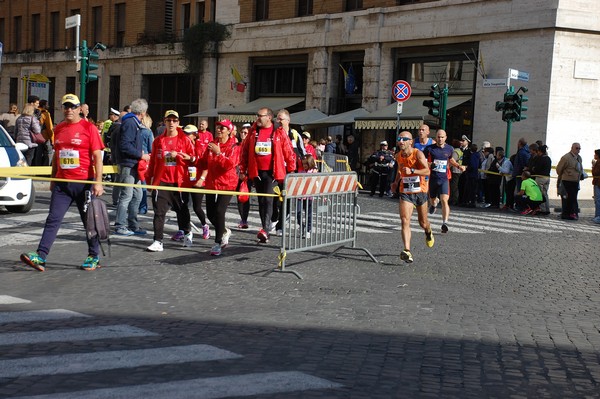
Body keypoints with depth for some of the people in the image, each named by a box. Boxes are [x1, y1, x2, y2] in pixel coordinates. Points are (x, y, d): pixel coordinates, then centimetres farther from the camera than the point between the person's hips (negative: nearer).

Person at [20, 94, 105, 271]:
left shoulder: (88, 128, -5)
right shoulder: (58, 129, 12)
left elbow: (97, 156, -8)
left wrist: (98, 181, -16)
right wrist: (53, 180, 20)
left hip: (84, 182, -4)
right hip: (62, 184, 5)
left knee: (90, 221, 6)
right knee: (53, 219, -2)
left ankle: (93, 257, 18)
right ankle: (41, 257, -6)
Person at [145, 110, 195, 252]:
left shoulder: (185, 140, 2)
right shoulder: (158, 141, 8)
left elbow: (192, 159, 1)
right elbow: (153, 161, 12)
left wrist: (178, 155, -18)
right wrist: (149, 179, 12)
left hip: (179, 181, -1)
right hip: (161, 181, 1)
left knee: (182, 210, 11)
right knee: (159, 212, -5)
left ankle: (188, 232, 37)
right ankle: (158, 242, -4)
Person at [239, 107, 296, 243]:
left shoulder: (279, 133, -4)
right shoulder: (253, 132, 7)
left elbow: (288, 152, 0)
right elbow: (244, 151, 11)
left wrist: (291, 170, 1)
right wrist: (242, 170, 11)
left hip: (272, 172, -4)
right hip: (256, 172, 5)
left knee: (268, 199, -16)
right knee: (261, 201, 10)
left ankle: (265, 229, -22)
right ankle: (265, 231, 18)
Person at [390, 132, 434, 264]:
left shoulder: (418, 154, -15)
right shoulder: (398, 156, 2)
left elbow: (427, 171, -27)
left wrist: (412, 171, -41)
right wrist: (396, 181, 10)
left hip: (420, 192, -2)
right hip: (405, 193, 3)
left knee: (423, 223, 14)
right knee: (405, 221, -19)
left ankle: (428, 233, 52)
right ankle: (407, 251, -27)